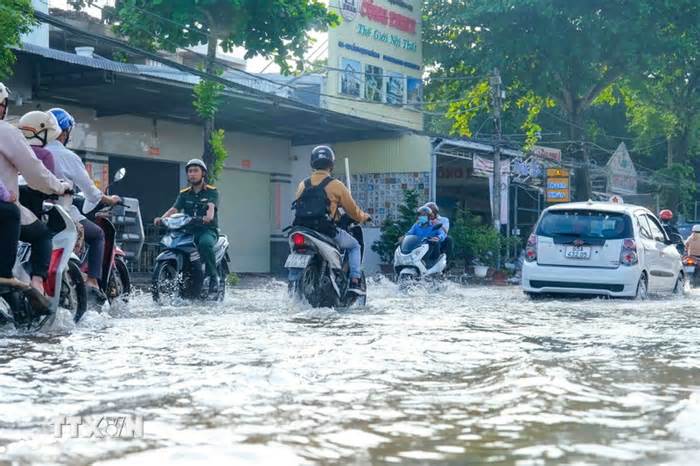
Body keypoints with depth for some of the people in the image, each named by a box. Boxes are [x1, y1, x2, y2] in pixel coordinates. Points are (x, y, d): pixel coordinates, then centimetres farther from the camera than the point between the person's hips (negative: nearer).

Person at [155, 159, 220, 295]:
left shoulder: (212, 192, 5)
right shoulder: (184, 194, 17)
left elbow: (211, 206, -16)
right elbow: (174, 209, 1)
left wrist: (209, 216, -40)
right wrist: (162, 218, -20)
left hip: (208, 229, -4)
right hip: (189, 230, 4)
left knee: (204, 243, -38)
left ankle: (213, 277, -25)